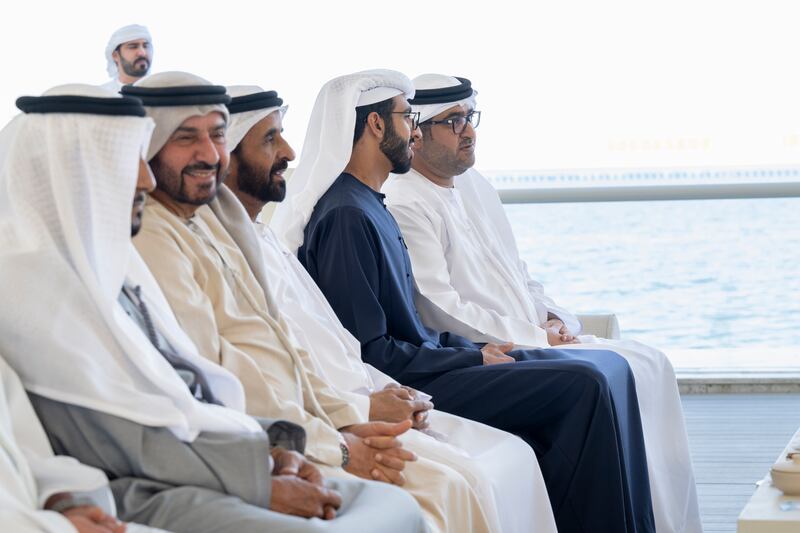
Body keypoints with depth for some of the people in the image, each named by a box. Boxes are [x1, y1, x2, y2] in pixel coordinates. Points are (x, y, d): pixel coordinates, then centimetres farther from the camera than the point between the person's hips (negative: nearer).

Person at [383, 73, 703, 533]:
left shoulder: (475, 185, 16)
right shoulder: (404, 206, -14)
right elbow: (440, 311, -20)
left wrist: (552, 319, 3)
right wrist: (535, 339, -16)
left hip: (531, 339, 9)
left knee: (650, 364, -2)